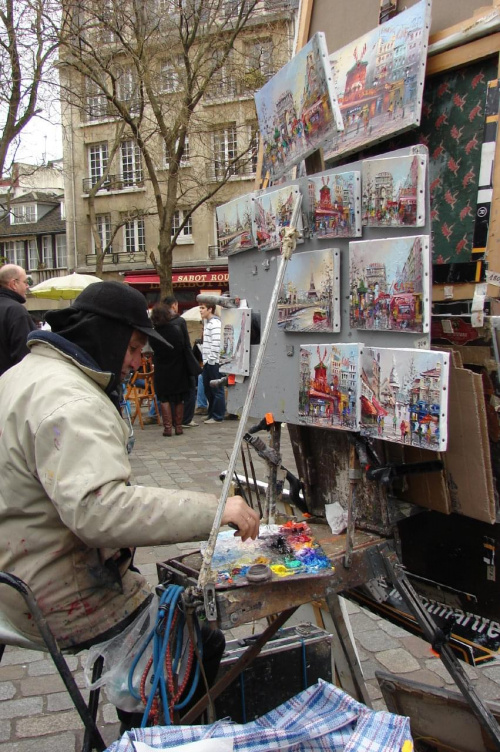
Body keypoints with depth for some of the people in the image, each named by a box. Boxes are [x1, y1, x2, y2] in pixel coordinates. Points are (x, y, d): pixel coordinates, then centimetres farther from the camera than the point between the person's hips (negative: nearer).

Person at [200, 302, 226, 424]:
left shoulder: (215, 323, -14)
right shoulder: (207, 322, 17)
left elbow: (216, 343, -21)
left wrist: (212, 359, -18)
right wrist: (205, 358, 17)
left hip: (214, 362, -10)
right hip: (208, 361, 10)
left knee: (217, 389, -2)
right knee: (208, 389, 15)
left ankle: (217, 416, 4)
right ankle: (212, 413, 24)